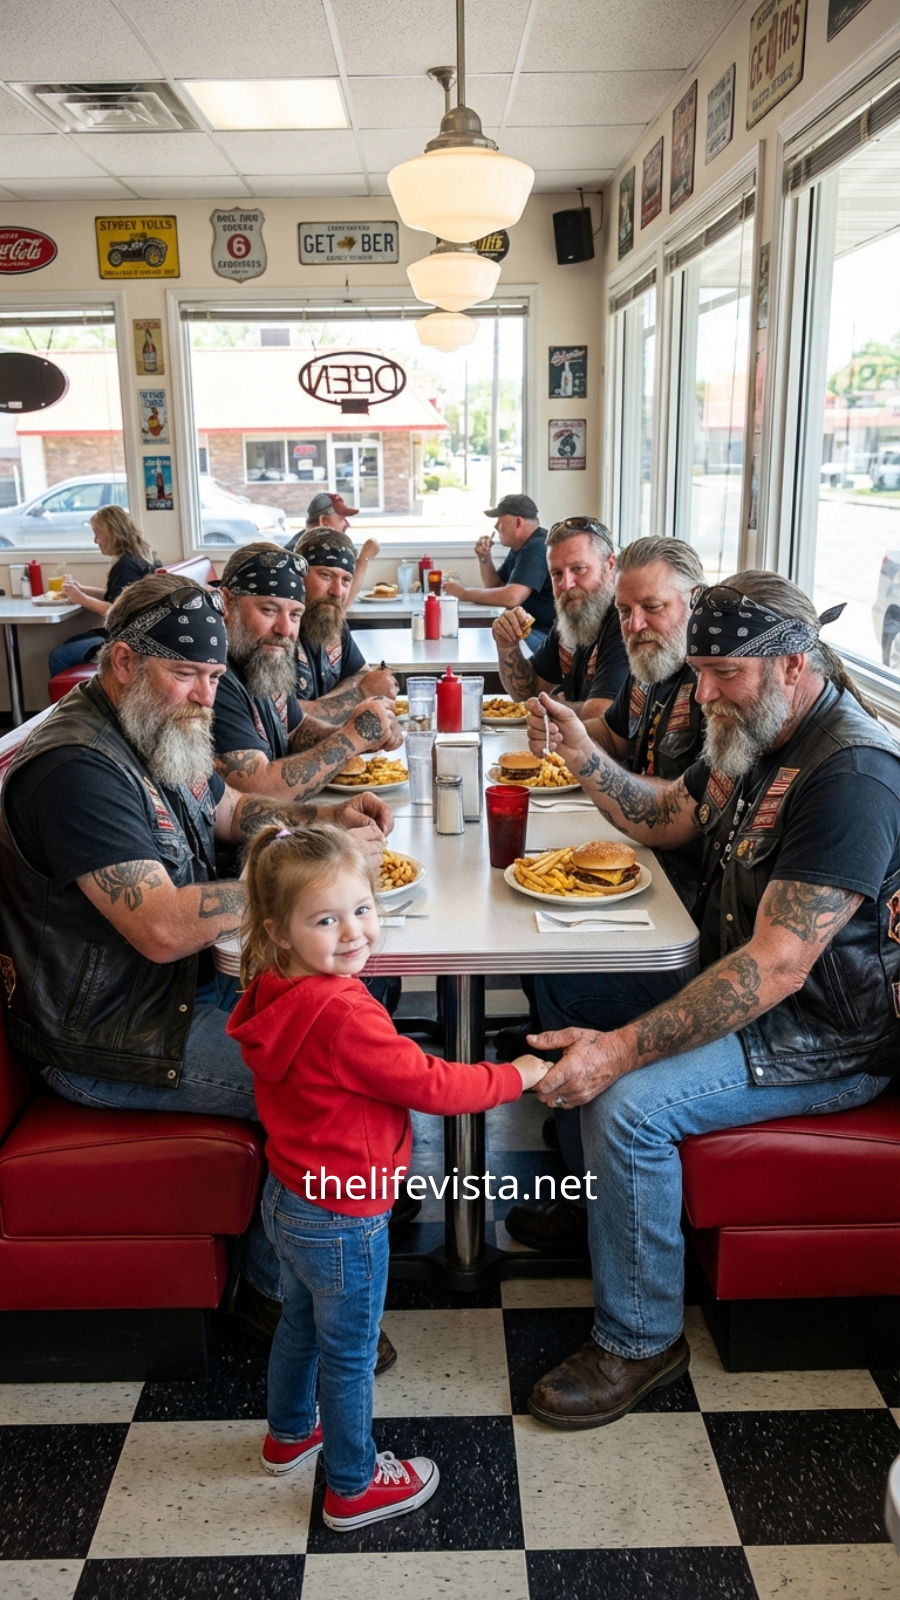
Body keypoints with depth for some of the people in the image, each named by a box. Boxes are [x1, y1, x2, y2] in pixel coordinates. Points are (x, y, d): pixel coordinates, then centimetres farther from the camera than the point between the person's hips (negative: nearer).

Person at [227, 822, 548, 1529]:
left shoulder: (276, 995, -6)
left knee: (302, 1320, 31)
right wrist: (519, 1075, -14)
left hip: (290, 1198, 9)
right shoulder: (344, 1016, -34)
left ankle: (289, 1433, 54)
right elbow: (430, 1084, -25)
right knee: (349, 1354, 14)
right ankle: (354, 1485, 36)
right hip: (343, 1220, -8)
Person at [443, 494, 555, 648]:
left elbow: (512, 597, -30)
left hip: (546, 634, -10)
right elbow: (495, 587, 22)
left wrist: (463, 593, -19)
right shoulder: (520, 548, 15)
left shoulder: (537, 548, -18)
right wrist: (484, 558, 3)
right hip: (530, 628, 10)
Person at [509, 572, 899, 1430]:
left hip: (824, 1038, -10)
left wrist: (623, 1048, -37)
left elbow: (776, 967, -34)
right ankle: (587, 1194, 25)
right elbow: (666, 817, 15)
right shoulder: (758, 732, 2)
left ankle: (640, 1341, -4)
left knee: (630, 1102, -27)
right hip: (739, 981, 10)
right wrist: (583, 757, -4)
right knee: (558, 979, 9)